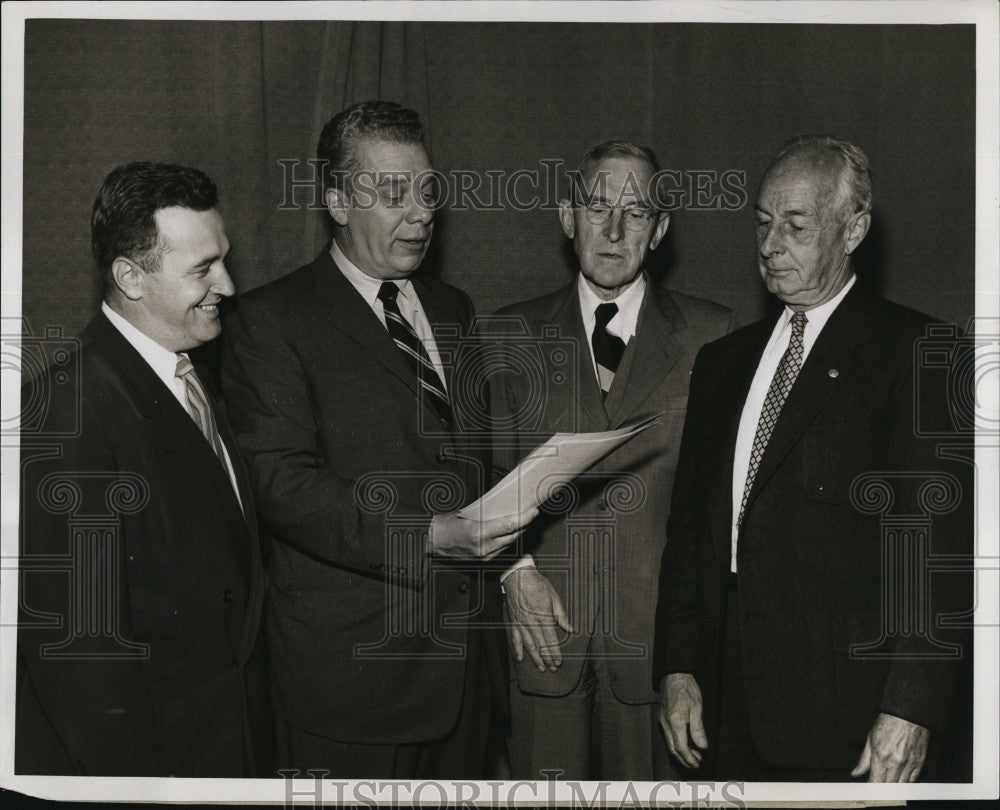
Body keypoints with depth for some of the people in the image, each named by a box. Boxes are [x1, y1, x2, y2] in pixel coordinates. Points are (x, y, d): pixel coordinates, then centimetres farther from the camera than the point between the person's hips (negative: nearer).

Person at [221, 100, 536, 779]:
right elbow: (282, 482, -17)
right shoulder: (273, 321, -7)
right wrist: (425, 535, -26)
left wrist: (510, 550, 6)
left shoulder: (453, 310, 16)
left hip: (463, 653, 6)